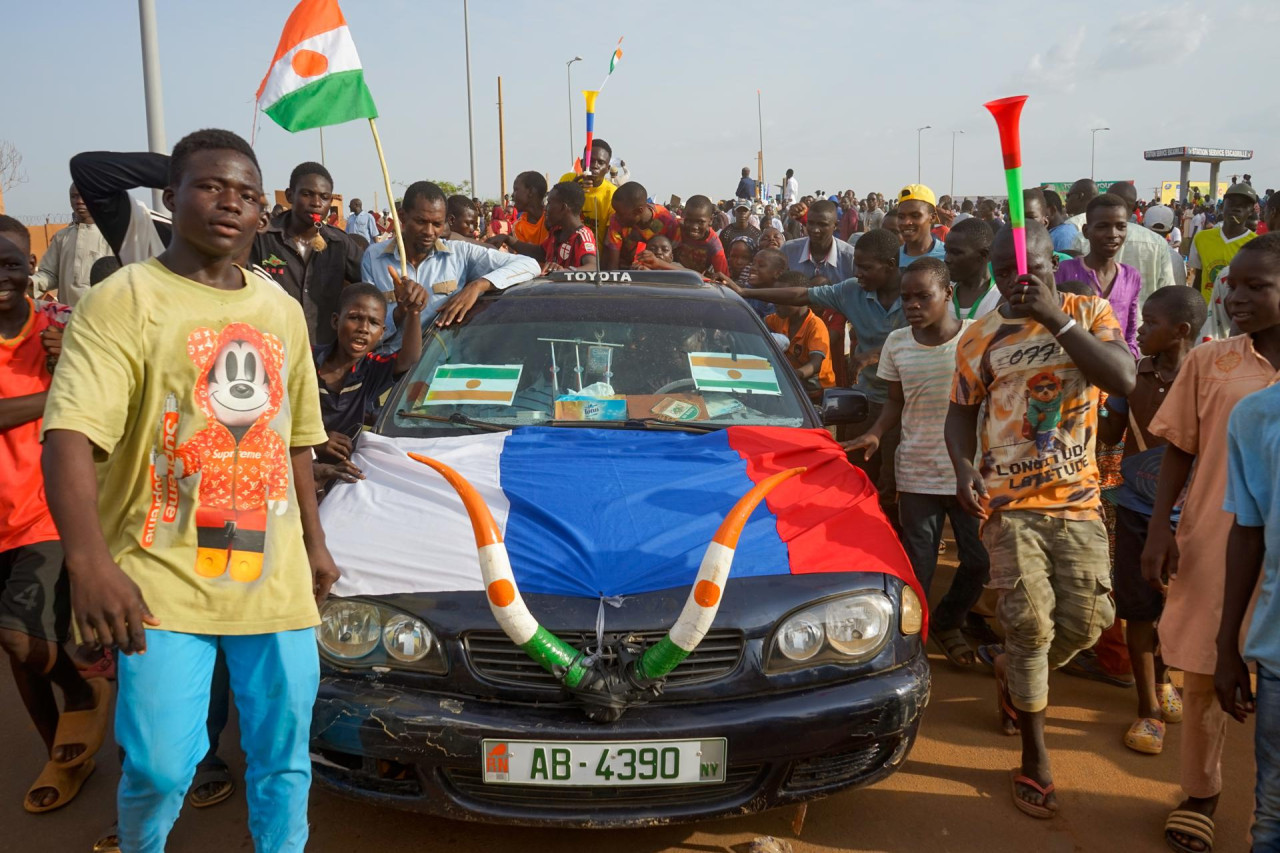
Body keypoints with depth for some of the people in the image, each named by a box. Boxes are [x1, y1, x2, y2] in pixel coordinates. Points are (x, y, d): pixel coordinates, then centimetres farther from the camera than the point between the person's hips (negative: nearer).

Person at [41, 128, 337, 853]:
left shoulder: (283, 311, 14)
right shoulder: (125, 299, -5)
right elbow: (71, 436, -17)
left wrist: (315, 542, 18)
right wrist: (90, 561, -29)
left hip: (278, 576, 5)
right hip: (163, 580, -4)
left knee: (286, 757, 11)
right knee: (163, 766, -5)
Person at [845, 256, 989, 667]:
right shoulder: (896, 343, 1)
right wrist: (876, 433, -8)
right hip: (916, 473, 1)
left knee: (980, 560, 6)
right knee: (918, 565, 6)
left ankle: (946, 622, 31)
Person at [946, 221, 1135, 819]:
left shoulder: (1089, 313, 1)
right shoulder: (981, 337, 0)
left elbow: (1123, 379, -15)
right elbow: (961, 412, 8)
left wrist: (1056, 319, -23)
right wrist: (965, 468, -11)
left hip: (1078, 499, 2)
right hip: (1010, 501, -2)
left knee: (1086, 621, 3)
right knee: (1031, 623, -6)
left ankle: (1015, 674, 35)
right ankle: (1035, 757, 10)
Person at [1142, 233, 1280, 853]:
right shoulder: (1208, 361, -1)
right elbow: (1179, 451, 2)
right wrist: (1160, 530, -6)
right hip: (1209, 546, 0)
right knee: (1204, 676, 12)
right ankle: (1200, 794, 31)